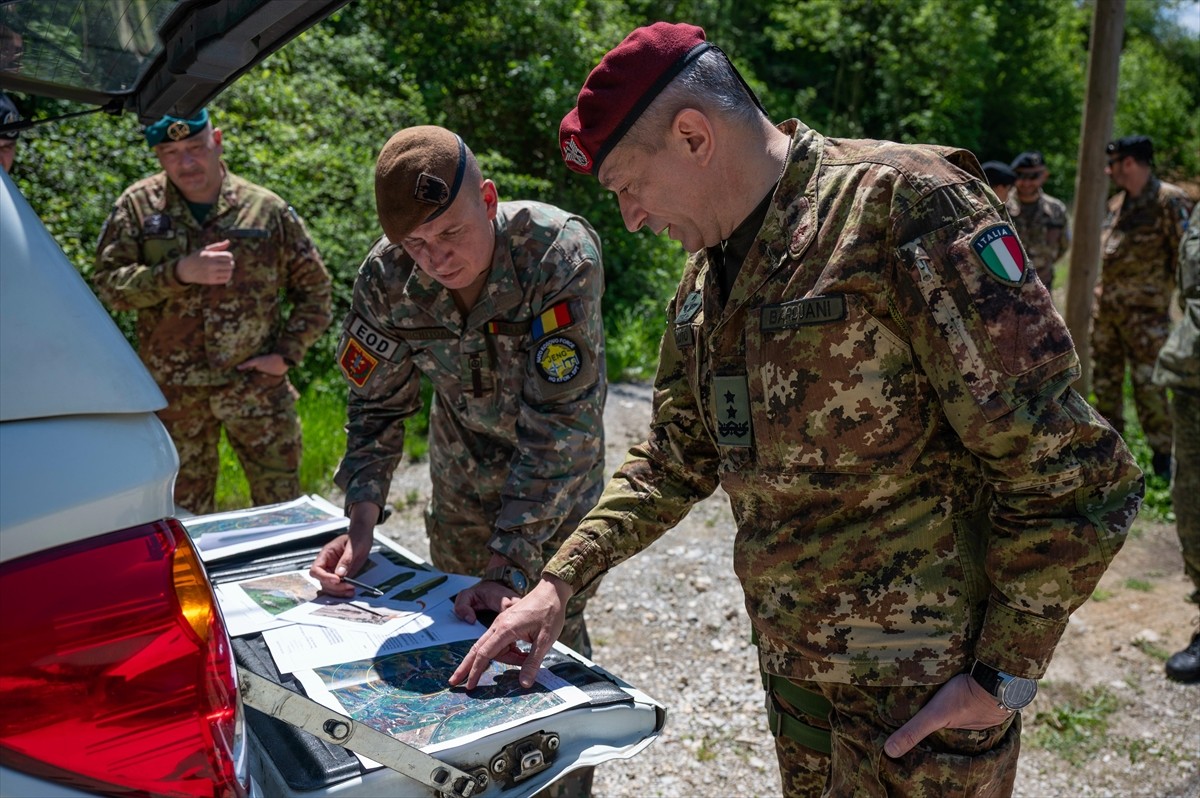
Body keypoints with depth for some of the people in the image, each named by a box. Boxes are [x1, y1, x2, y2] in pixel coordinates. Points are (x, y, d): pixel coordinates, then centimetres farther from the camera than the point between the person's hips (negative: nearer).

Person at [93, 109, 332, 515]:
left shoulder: (268, 209, 0)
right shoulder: (138, 206, 1)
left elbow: (314, 287, 7)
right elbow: (108, 284, -7)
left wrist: (286, 353, -3)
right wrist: (180, 272, -21)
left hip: (257, 382, -1)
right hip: (173, 390, 1)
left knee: (282, 507, 5)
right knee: (183, 514, 12)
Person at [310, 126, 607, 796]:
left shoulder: (561, 253, -33)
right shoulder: (386, 278, -20)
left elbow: (559, 422, -34)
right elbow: (378, 406, -8)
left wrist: (511, 563, -37)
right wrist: (362, 521, -23)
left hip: (561, 481, -3)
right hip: (464, 477, 4)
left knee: (552, 631, 1)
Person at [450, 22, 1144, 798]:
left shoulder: (903, 204, -18)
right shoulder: (706, 279, 7)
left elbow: (1064, 466, -19)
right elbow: (674, 461, 15)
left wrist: (1006, 676, -16)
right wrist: (559, 583, 6)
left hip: (922, 690, -7)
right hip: (794, 662, 7)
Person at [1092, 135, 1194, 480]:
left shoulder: (1169, 201, -11)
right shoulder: (1117, 202, 13)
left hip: (1144, 312, -8)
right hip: (1106, 307, 8)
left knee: (1148, 383, -5)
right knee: (1104, 380, 13)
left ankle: (1163, 455, 6)